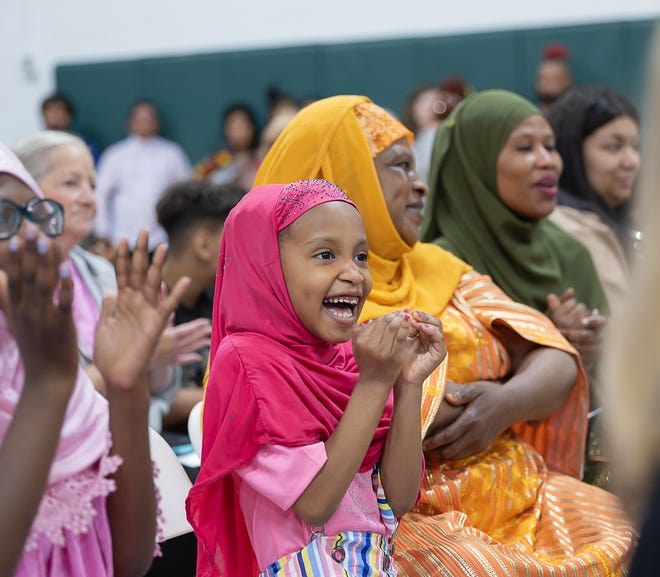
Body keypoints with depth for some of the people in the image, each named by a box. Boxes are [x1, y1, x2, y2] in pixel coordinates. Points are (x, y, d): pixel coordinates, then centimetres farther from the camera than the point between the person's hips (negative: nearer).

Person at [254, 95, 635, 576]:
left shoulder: (435, 267, 17)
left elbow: (555, 359, 10)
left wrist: (508, 403, -11)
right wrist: (469, 401, -10)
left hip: (514, 491, 6)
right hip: (401, 516, -5)